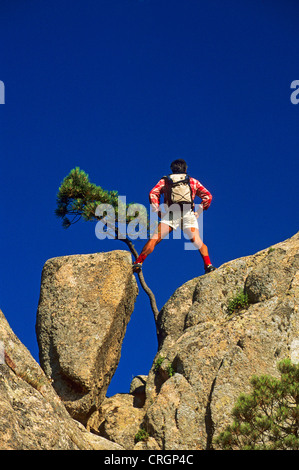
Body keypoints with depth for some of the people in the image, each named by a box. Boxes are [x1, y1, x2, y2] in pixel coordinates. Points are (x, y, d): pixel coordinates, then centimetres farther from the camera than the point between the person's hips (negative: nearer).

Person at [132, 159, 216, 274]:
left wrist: (157, 211, 8)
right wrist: (199, 211, 15)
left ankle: (138, 263, -12)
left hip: (171, 214, -1)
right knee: (198, 241, 0)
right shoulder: (193, 181, 25)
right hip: (189, 215, 1)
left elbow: (153, 194, 8)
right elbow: (207, 196, 15)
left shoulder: (164, 181, 23)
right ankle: (208, 264, -20)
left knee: (154, 240, -3)